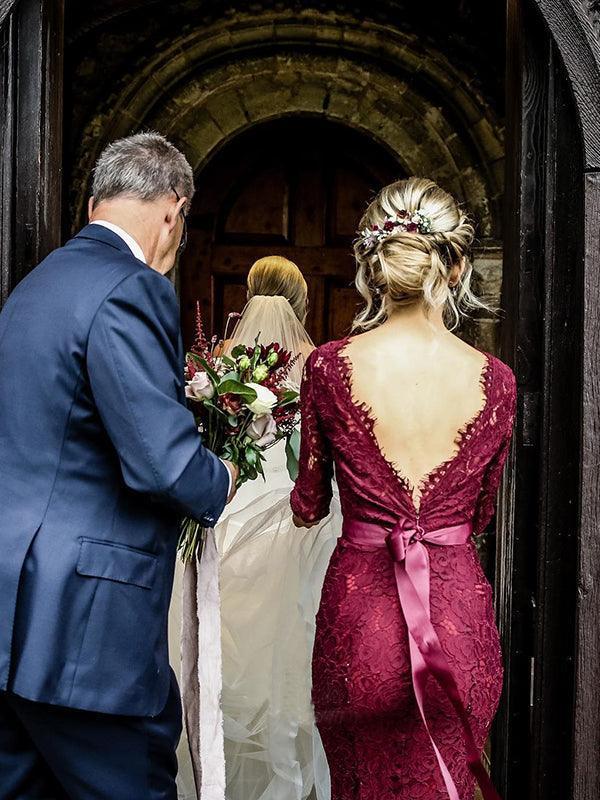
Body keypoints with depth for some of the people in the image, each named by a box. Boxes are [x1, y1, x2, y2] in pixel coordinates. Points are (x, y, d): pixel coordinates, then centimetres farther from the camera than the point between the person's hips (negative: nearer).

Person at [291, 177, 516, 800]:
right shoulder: (494, 379, -5)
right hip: (460, 611, 1)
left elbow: (308, 508, 2)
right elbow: (482, 515, 8)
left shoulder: (329, 366, -8)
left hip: (359, 610, -1)